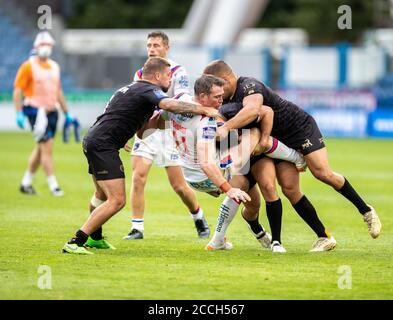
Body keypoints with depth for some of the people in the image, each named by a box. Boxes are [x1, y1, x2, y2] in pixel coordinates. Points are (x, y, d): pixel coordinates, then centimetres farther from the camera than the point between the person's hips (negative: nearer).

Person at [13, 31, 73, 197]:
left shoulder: (54, 67, 14)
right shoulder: (28, 66, -7)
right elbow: (18, 90, -8)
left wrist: (67, 113, 21)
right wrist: (19, 113, -16)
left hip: (51, 111, 7)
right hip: (36, 111, -7)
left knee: (40, 149, 12)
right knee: (47, 147, -12)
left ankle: (26, 183, 24)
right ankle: (53, 185, -9)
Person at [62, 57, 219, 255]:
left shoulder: (132, 88, 22)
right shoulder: (149, 90, -8)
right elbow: (168, 104, -29)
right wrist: (203, 110, -22)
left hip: (93, 140, 11)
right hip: (103, 145, -11)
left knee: (102, 195, 29)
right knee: (117, 201, -15)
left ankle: (95, 238, 46)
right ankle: (75, 243, -17)